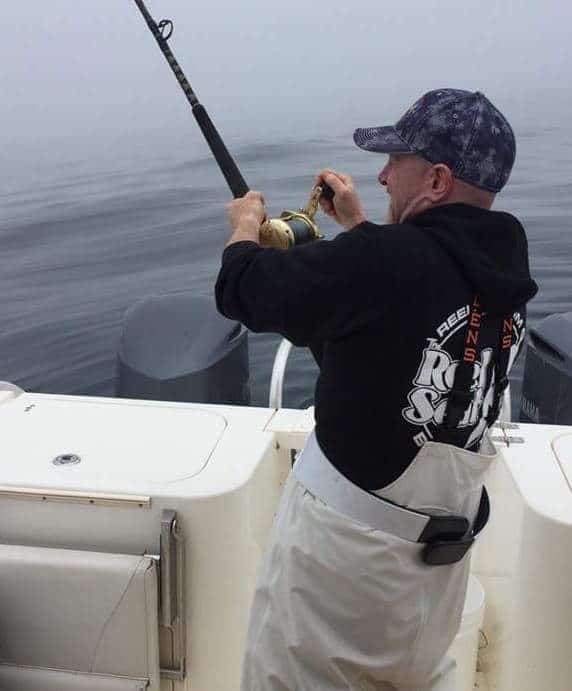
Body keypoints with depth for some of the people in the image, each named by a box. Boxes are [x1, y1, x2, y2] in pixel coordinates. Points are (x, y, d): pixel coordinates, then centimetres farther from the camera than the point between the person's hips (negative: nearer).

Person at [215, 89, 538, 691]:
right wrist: (357, 224, 24)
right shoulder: (509, 274, 0)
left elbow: (241, 291, -15)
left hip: (344, 536, -7)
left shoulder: (384, 258, -25)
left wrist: (245, 223, 6)